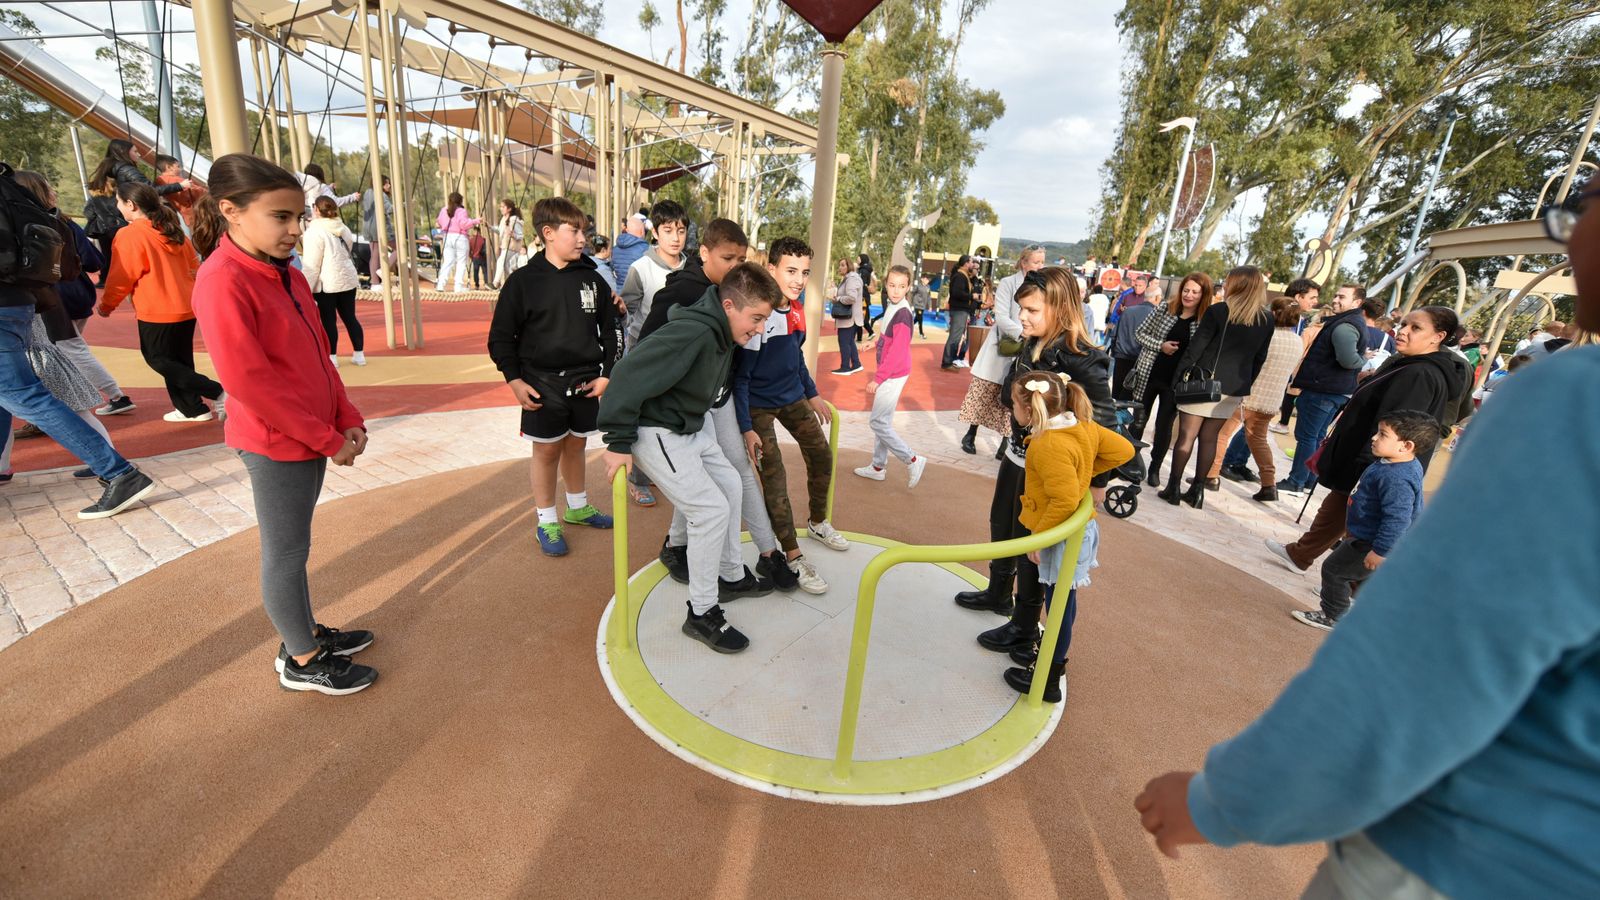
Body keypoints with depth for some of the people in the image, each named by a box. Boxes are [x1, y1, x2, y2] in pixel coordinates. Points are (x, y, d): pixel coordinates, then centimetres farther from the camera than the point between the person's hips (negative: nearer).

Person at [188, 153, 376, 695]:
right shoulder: (222, 280, -18)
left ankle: (306, 632, 36)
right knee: (287, 553, 6)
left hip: (314, 438, 8)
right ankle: (301, 662, 23)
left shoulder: (288, 277, 8)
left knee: (294, 547, 20)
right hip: (276, 444, -8)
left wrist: (348, 420, 1)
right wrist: (329, 439, -19)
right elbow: (247, 379, -22)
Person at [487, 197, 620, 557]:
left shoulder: (592, 278, 2)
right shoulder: (523, 281, -8)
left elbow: (611, 328, 9)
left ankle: (578, 507, 36)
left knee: (575, 446, 16)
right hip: (542, 384, -3)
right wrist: (515, 381, -10)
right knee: (547, 450, 7)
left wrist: (606, 373, 2)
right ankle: (547, 522, 21)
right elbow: (501, 337, -3)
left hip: (585, 383, 3)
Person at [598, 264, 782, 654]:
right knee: (712, 509, -11)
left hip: (693, 426, 10)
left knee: (730, 484, 16)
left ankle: (731, 577, 34)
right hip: (658, 433, -10)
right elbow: (629, 374, -30)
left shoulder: (723, 332, -1)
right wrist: (618, 442, -25)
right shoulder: (692, 333, -30)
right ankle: (702, 614, 6)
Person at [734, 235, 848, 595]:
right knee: (774, 477, -7)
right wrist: (746, 428, -23)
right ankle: (792, 557, 3)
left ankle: (817, 522, 37)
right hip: (759, 405, -8)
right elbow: (739, 376, -21)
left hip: (793, 397, 8)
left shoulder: (797, 310, -1)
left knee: (821, 454, 13)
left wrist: (813, 395, 19)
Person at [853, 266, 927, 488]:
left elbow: (897, 352, -22)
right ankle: (877, 467, 26)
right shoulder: (893, 307, 7)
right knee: (883, 421, 15)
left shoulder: (902, 313, -19)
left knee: (879, 423, -4)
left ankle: (912, 461, 5)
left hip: (893, 375, -9)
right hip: (889, 374, 9)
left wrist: (877, 378, -20)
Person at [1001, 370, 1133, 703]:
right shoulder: (1082, 425, -1)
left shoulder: (1050, 446, -28)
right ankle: (1053, 655, 41)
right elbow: (1123, 450, 7)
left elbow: (1065, 501, -31)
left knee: (1060, 605, 4)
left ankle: (1051, 681, 19)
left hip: (1062, 537, -9)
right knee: (1061, 601, 23)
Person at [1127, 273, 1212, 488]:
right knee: (1139, 420, 11)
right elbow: (1139, 333, 1)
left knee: (1164, 426, 8)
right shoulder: (1163, 310, -3)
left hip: (1176, 382, -1)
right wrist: (1160, 346, -14)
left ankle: (1154, 468, 23)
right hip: (1148, 374, 1)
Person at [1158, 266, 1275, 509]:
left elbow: (1195, 347, -10)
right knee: (1209, 437, 11)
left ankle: (1173, 488, 1)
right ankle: (1197, 490, 14)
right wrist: (1244, 385, 19)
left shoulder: (1218, 311, -8)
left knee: (1187, 435, 0)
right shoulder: (1267, 320, 6)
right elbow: (1259, 357, 11)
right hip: (1234, 388, 5)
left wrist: (1178, 377, -5)